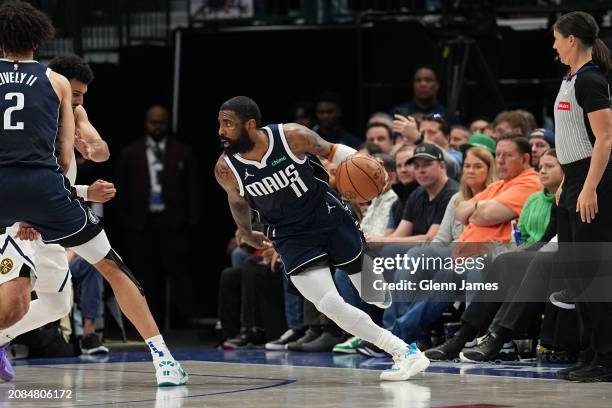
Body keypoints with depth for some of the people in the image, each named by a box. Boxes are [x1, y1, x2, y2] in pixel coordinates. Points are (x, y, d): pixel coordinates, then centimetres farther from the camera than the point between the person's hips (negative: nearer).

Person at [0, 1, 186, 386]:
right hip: (43, 183, 0)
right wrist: (39, 213, 17)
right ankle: (163, 358, 6)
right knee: (113, 268, 12)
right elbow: (66, 155, 12)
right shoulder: (57, 82, 15)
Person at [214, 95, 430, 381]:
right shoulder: (226, 169, -16)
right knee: (329, 305, -21)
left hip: (329, 218, 0)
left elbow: (329, 150, -2)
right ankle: (404, 353, -13)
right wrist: (247, 235, 23)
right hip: (291, 238, 0)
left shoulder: (292, 136, -21)